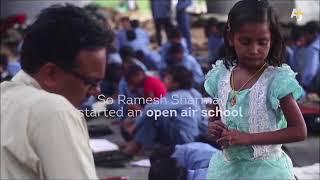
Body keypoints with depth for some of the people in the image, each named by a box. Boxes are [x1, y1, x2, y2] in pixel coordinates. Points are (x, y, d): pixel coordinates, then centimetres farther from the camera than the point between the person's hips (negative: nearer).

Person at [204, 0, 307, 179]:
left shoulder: (277, 79, -16)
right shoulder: (221, 75, -4)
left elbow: (299, 131, -16)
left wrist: (248, 138, -21)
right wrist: (216, 128, -12)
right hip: (228, 165, 4)